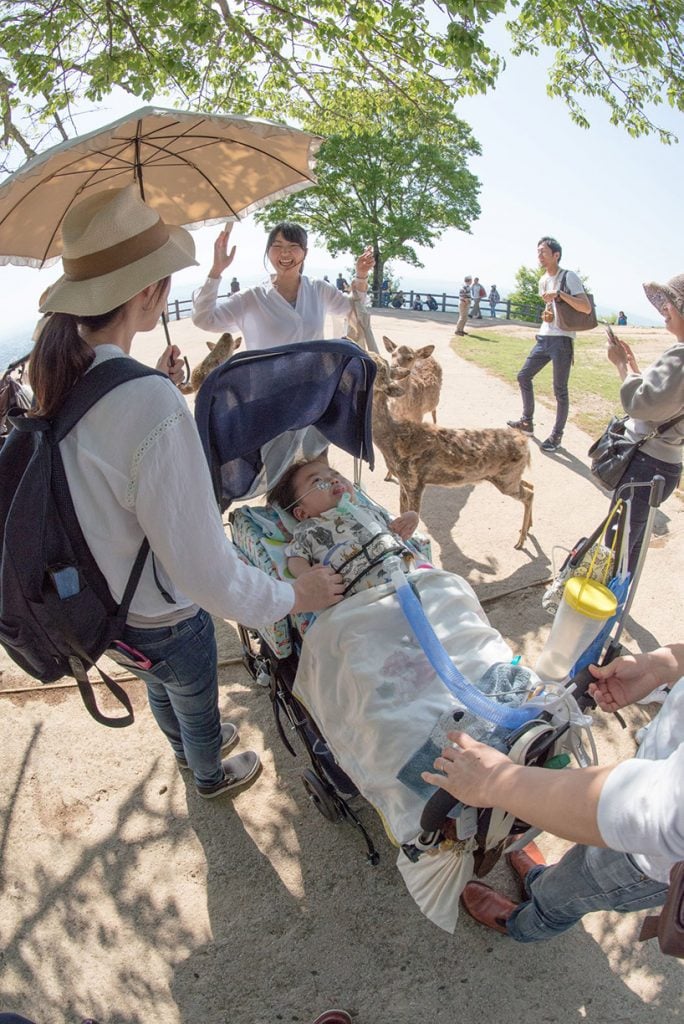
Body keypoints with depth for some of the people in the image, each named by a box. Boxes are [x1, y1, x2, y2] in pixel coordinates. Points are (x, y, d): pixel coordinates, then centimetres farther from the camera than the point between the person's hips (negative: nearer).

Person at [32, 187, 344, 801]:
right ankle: (211, 777, 60)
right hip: (163, 618, -7)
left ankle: (188, 748, 68)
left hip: (102, 593, 7)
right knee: (198, 704, 27)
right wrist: (294, 597, -18)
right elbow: (207, 573, -35)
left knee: (162, 691, 36)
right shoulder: (153, 406, -39)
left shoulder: (60, 373, -13)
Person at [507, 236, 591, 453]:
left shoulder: (569, 277, -10)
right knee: (523, 377, 11)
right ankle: (527, 422, 26)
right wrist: (546, 314, 4)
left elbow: (587, 308, -20)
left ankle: (557, 435, 8)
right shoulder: (543, 280, 14)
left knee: (560, 390, -3)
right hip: (543, 338, 8)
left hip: (562, 341, -8)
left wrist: (560, 294, -26)